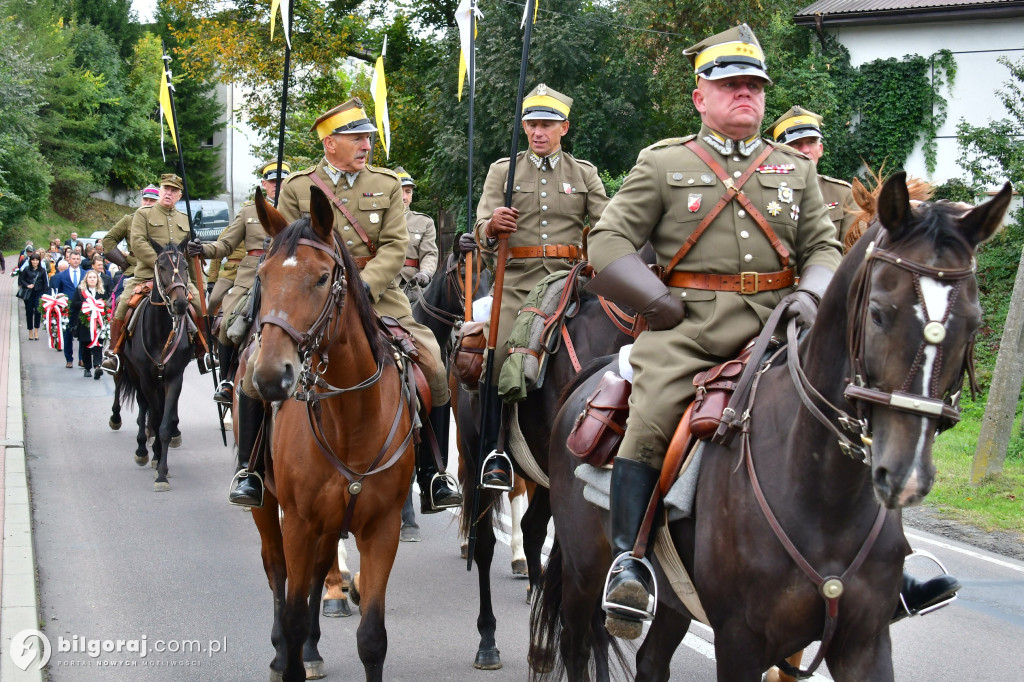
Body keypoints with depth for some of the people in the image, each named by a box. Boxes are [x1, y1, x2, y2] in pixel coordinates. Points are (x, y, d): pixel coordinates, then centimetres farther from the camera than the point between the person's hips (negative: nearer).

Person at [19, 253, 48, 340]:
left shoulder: (42, 270, 2)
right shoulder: (27, 270, 0)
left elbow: (45, 283, 7)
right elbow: (21, 279, 3)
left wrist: (44, 293, 2)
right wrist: (27, 285, -13)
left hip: (38, 293, 0)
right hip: (28, 293, 0)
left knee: (37, 311, -12)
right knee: (29, 312, 4)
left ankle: (36, 331, -1)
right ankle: (30, 332, 14)